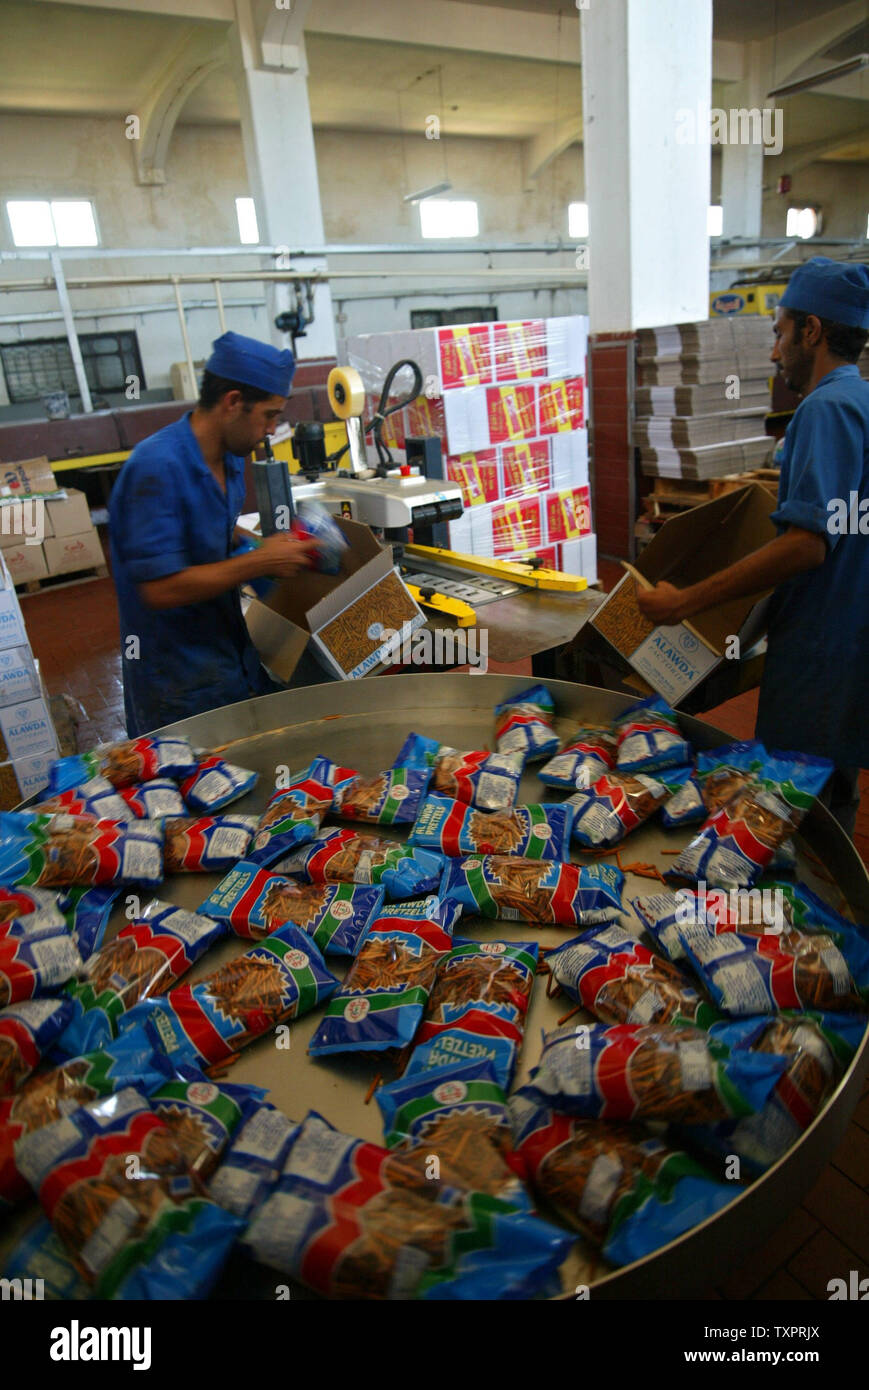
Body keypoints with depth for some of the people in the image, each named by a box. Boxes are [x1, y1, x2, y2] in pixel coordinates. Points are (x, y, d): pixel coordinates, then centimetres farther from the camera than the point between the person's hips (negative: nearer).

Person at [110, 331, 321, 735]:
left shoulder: (231, 459, 6)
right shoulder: (157, 468, -22)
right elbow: (161, 588, -28)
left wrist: (274, 546, 2)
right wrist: (259, 561, -21)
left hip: (238, 662, 9)